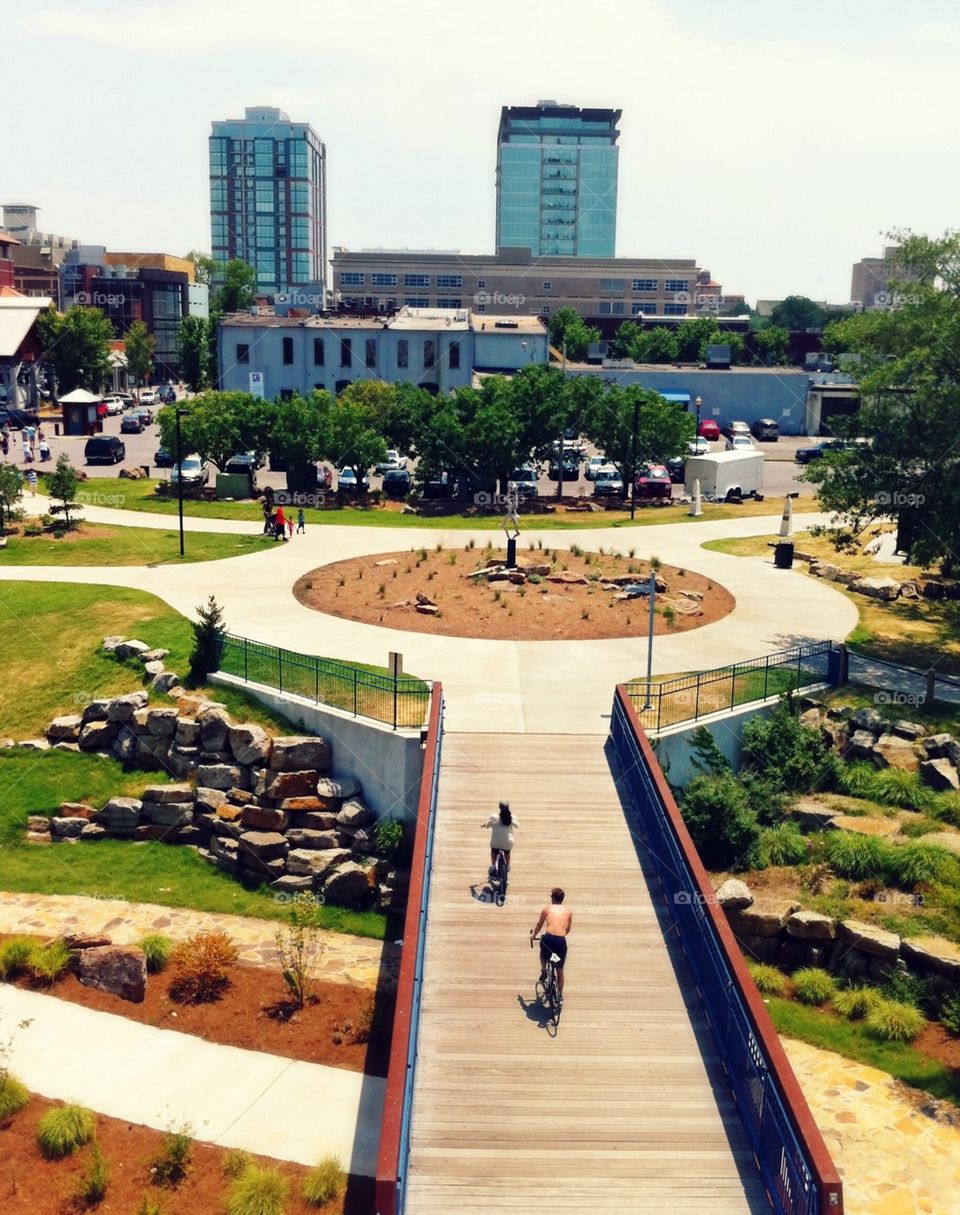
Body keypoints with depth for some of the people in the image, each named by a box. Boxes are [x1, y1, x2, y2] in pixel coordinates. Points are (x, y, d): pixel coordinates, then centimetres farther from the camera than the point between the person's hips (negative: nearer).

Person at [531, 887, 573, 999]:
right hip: (561, 941, 1)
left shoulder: (547, 909, 12)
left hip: (548, 939, -1)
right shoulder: (568, 911, 15)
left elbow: (539, 924, 25)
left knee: (543, 953, 36)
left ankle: (543, 971, 19)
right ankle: (560, 995, 21)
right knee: (560, 970, 17)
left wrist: (533, 935, 42)